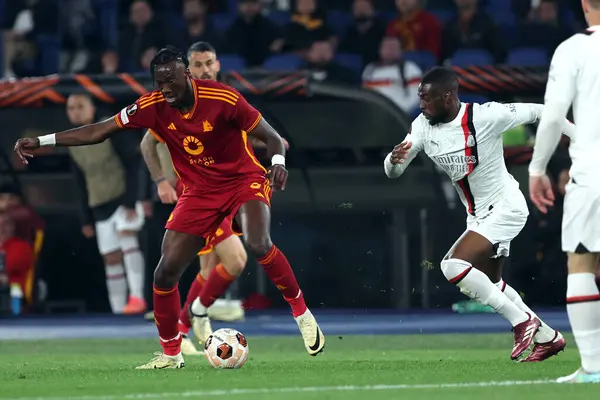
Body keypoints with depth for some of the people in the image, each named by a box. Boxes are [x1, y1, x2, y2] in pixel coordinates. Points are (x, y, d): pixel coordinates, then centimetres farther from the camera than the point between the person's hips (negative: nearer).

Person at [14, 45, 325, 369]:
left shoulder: (223, 99, -21)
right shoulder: (153, 107, -11)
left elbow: (271, 137, -13)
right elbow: (99, 131, -6)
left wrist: (278, 162, -35)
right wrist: (41, 141, -11)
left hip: (243, 181, -4)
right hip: (198, 192, 4)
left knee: (259, 245, -32)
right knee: (166, 270, -5)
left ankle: (302, 313, -10)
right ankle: (170, 353, 13)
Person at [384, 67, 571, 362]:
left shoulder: (486, 116, -22)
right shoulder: (423, 126, -3)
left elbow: (536, 112, -10)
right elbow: (393, 171, -2)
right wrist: (394, 159, -27)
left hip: (505, 207, -9)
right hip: (479, 216, 9)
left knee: (455, 265, -23)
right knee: (490, 285, 19)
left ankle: (522, 321, -13)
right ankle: (547, 337, 33)